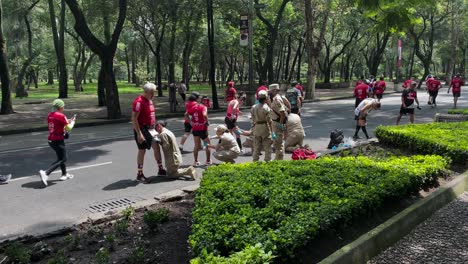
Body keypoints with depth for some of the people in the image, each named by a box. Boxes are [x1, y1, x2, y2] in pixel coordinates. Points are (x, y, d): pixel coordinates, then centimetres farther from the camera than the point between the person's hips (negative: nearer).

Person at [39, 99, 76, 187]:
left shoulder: (49, 115, 8)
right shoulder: (61, 116, -15)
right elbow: (69, 128, -9)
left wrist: (69, 120, 15)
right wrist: (73, 121, 9)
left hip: (51, 139, 8)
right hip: (58, 141, -8)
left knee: (62, 157, 23)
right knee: (61, 159, 0)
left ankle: (64, 174, 33)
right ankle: (45, 173, -15)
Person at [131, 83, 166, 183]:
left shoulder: (149, 100, 10)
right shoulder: (139, 101, -18)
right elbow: (134, 119, -22)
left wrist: (154, 127, 19)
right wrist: (139, 134, -24)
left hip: (150, 129, 8)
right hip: (142, 129, -8)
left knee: (156, 146, 10)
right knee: (142, 151, -1)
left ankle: (161, 169, 22)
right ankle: (139, 175, 10)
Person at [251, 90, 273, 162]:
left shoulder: (253, 107, 1)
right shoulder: (266, 108, -14)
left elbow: (253, 120, 6)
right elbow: (269, 121, -14)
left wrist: (253, 129, 16)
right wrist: (272, 131, -9)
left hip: (256, 127, 5)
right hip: (265, 128, -5)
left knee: (256, 146, 13)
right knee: (267, 146, 5)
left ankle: (255, 160, 18)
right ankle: (268, 160, 8)